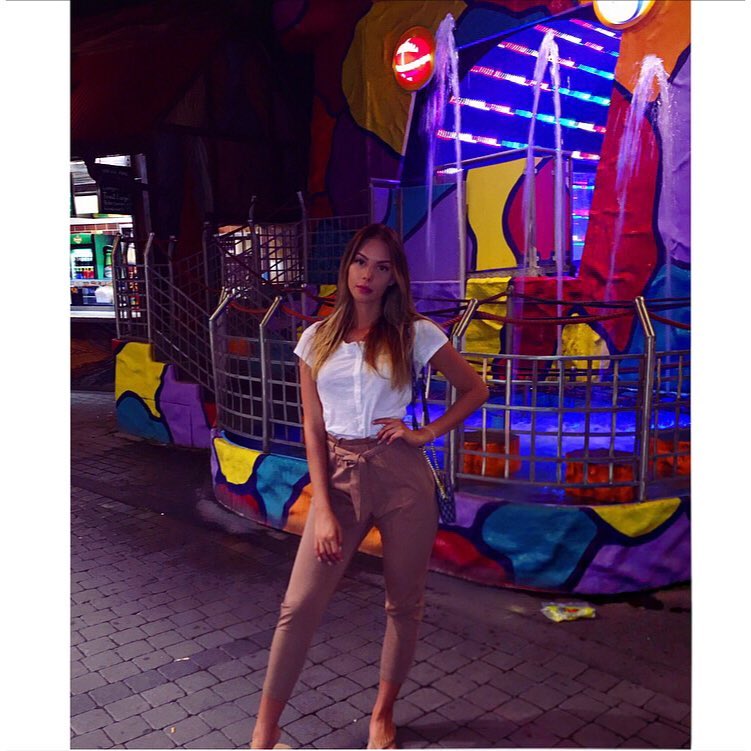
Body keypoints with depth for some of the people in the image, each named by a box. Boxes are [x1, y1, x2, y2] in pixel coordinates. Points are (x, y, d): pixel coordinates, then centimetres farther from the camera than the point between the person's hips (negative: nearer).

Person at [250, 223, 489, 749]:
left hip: (402, 475, -1)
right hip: (339, 476, 1)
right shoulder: (318, 338, 4)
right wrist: (323, 508, -5)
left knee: (404, 603, 11)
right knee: (299, 606, 0)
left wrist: (428, 433, -6)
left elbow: (476, 390, 7)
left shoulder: (414, 333, -2)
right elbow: (313, 426, 2)